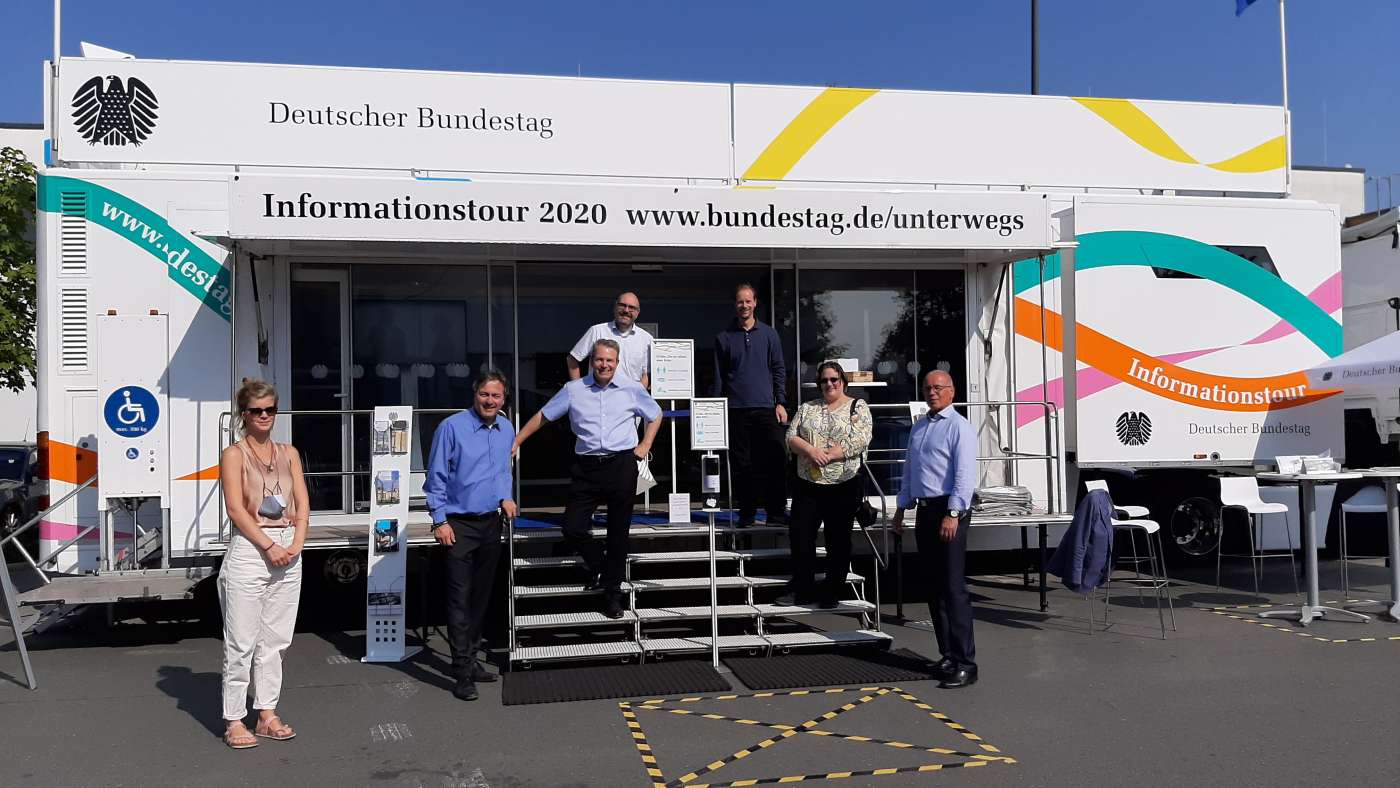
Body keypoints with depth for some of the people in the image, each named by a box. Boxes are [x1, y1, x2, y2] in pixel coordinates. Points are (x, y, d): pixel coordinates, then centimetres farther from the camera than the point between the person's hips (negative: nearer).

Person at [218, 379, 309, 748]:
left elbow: (302, 503, 8)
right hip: (248, 549, -5)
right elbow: (236, 509, -8)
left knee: (275, 640, 10)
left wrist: (295, 545, -6)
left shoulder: (289, 453, 14)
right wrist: (269, 546, -14)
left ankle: (267, 714, 19)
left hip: (288, 553, 5)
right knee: (242, 642, -2)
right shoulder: (234, 455, 0)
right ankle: (234, 720, 7)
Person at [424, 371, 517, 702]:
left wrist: (506, 497, 4)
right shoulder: (451, 427, -12)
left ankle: (470, 658, 27)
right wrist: (440, 520, -13)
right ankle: (463, 670, -3)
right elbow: (436, 477, -9)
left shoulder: (506, 429, 7)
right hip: (459, 524, -6)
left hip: (491, 523, 7)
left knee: (482, 595, 14)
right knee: (460, 597, -8)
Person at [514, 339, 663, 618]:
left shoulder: (631, 388, 4)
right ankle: (596, 562, 27)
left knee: (618, 533, 6)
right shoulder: (573, 390, 4)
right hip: (586, 467, 1)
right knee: (572, 528, -6)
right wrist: (515, 442, 7)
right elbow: (543, 416, 10)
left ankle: (612, 591, 23)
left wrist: (645, 445, 7)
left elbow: (655, 415, 18)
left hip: (622, 465, -1)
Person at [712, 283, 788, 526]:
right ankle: (746, 513, 11)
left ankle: (776, 512, 1)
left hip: (765, 407, 0)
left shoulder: (769, 334, 9)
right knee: (741, 464, 3)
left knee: (774, 461, -6)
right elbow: (719, 376, 9)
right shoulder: (724, 338, 8)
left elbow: (779, 370, 10)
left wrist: (780, 402, 2)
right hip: (736, 409, 0)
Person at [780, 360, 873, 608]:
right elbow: (791, 437, 4)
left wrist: (828, 455, -18)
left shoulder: (858, 408, 0)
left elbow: (860, 441, -12)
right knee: (799, 534, 2)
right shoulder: (807, 408, 12)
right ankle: (803, 589, 14)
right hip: (807, 485, 4)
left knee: (838, 539, 4)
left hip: (843, 485, -3)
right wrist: (811, 451, -15)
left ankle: (832, 593, 16)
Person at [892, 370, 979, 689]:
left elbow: (965, 474, -15)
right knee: (934, 588, 11)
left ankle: (964, 663, -5)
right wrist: (901, 507, 21)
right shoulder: (918, 428, 19)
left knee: (953, 588, -9)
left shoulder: (959, 427, -7)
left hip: (948, 510, -8)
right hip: (924, 510, 8)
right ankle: (947, 656, 20)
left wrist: (952, 514, -22)